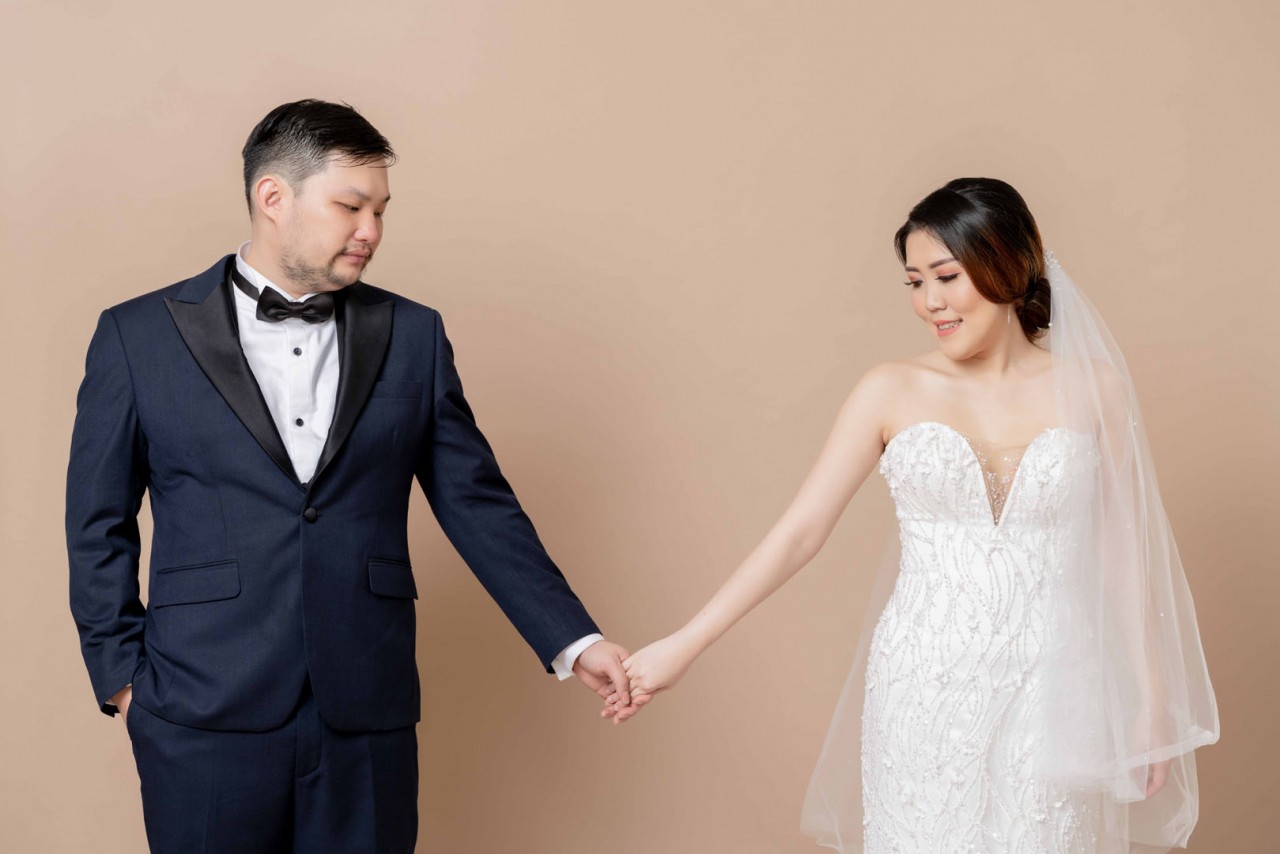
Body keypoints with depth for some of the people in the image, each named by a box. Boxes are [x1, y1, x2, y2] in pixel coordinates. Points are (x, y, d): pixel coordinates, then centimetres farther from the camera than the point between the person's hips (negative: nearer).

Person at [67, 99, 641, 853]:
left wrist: (574, 641, 0)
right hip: (207, 718, -1)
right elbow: (99, 522, 7)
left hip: (368, 717, 2)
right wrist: (122, 675, 1)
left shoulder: (413, 336, 7)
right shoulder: (139, 336, 2)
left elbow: (477, 503, 7)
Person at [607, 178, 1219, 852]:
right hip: (923, 695, 0)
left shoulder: (1091, 387, 0)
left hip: (1049, 695, 1)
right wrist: (682, 646, -7)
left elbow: (1126, 552, 5)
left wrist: (1151, 703, 5)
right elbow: (799, 531, -2)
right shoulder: (892, 393, -1)